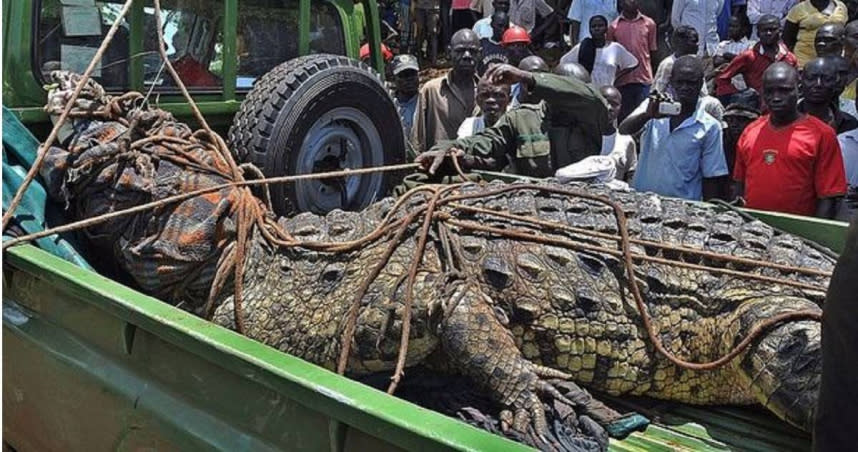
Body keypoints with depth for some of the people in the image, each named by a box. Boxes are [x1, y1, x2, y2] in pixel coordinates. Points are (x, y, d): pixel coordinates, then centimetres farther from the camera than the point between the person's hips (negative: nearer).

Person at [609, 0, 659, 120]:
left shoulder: (649, 24, 4)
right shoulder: (613, 27, 4)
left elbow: (653, 52, 8)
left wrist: (655, 81, 5)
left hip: (644, 79, 0)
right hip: (622, 80, 0)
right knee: (623, 118, 6)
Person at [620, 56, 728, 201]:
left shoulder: (710, 127, 3)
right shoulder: (654, 107, 6)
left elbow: (710, 179, 5)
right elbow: (624, 130, -10)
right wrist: (647, 115, -27)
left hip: (683, 205, -1)